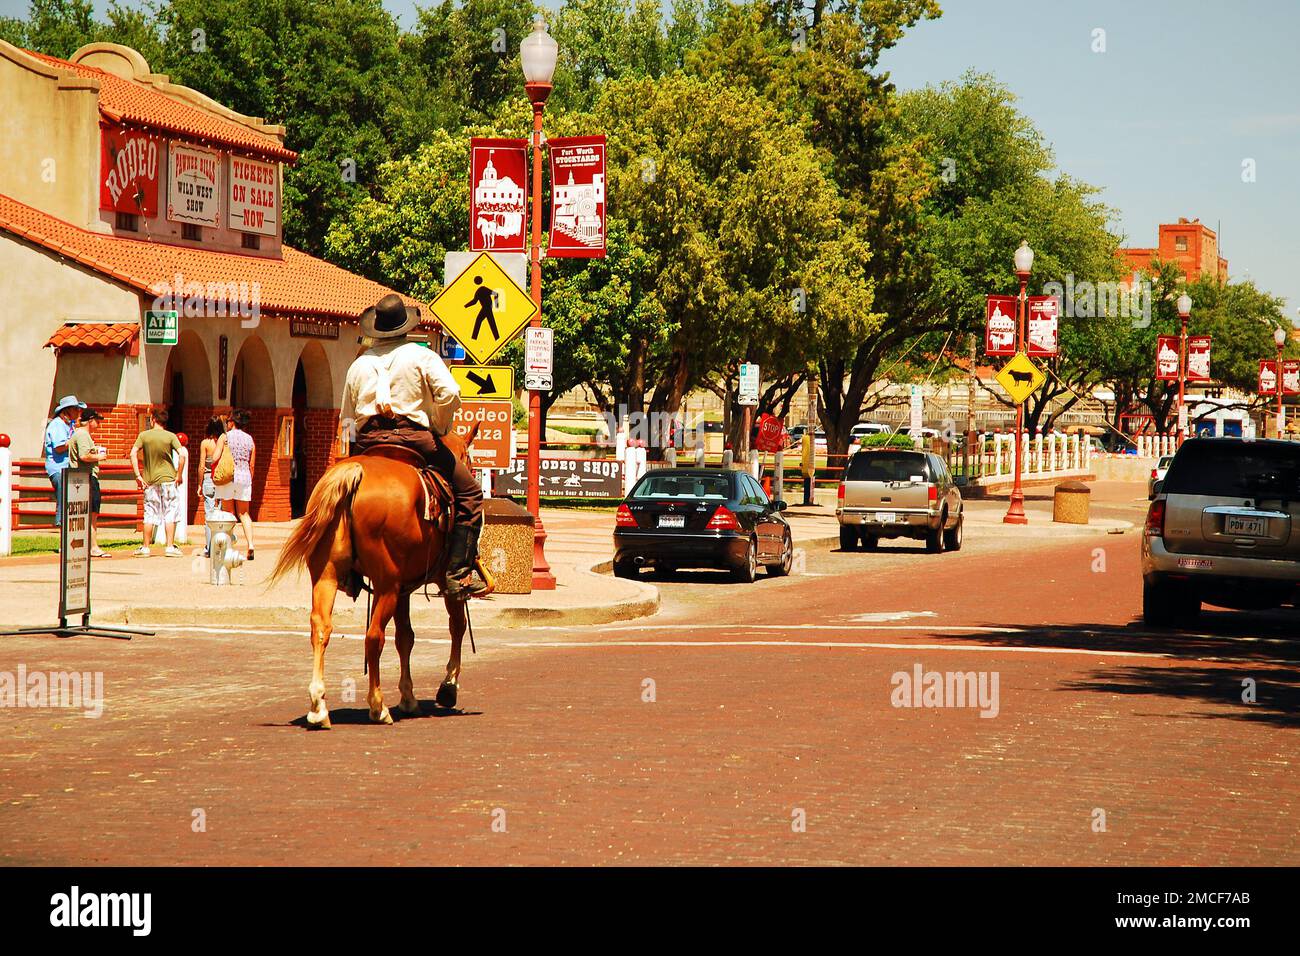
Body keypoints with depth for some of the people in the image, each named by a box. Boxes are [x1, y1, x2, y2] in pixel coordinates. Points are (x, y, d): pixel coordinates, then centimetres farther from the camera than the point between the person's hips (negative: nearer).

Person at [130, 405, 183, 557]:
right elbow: (182, 455, -14)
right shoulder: (170, 436, -4)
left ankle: (146, 547, 10)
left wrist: (138, 476, -6)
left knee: (150, 514, 8)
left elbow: (133, 454, -9)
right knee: (170, 514, 3)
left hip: (150, 481, 1)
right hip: (168, 479, -1)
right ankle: (170, 547, -1)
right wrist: (179, 475, -5)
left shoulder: (144, 435, -1)